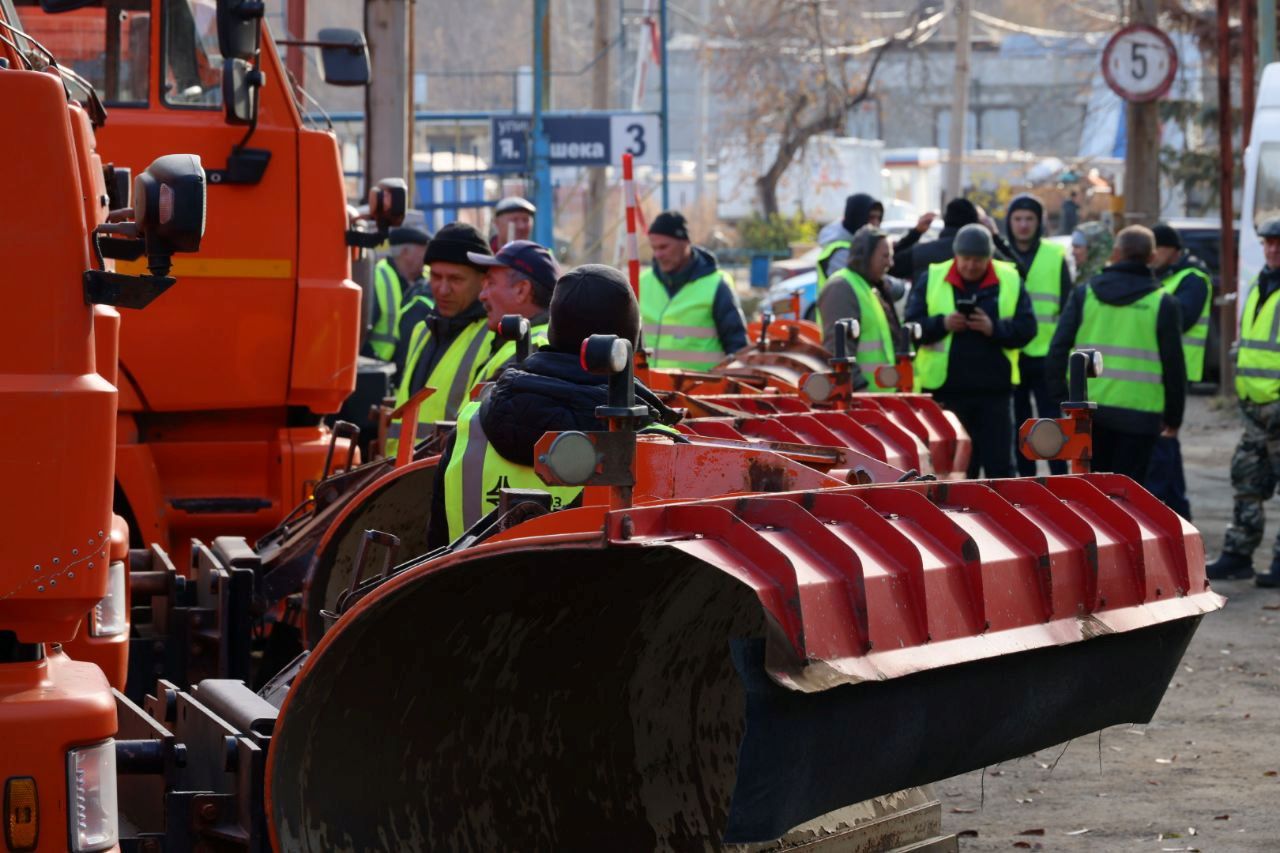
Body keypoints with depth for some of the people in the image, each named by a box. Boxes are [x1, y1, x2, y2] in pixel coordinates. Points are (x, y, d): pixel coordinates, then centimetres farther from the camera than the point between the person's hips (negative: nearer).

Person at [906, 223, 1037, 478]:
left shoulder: (1010, 280, 3)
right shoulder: (931, 279, 3)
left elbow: (1026, 328, -2)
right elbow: (911, 327, -1)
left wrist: (994, 328, -19)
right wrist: (942, 324, -18)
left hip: (994, 388, 0)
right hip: (946, 388, 0)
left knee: (999, 462, 1)